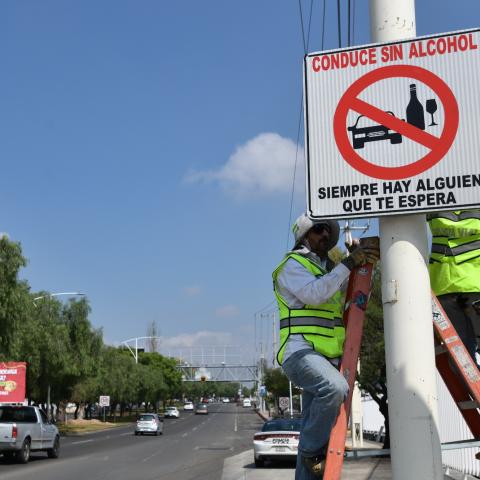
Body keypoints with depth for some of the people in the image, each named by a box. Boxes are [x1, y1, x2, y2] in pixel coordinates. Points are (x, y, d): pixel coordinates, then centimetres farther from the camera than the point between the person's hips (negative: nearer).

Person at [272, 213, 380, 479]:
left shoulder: (330, 269, 25)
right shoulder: (292, 264, -1)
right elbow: (314, 294, -18)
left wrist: (365, 263, 12)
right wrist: (348, 264, -17)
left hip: (328, 357, 8)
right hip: (301, 351, -8)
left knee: (314, 428, 5)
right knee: (335, 387, -34)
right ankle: (312, 451, -16)